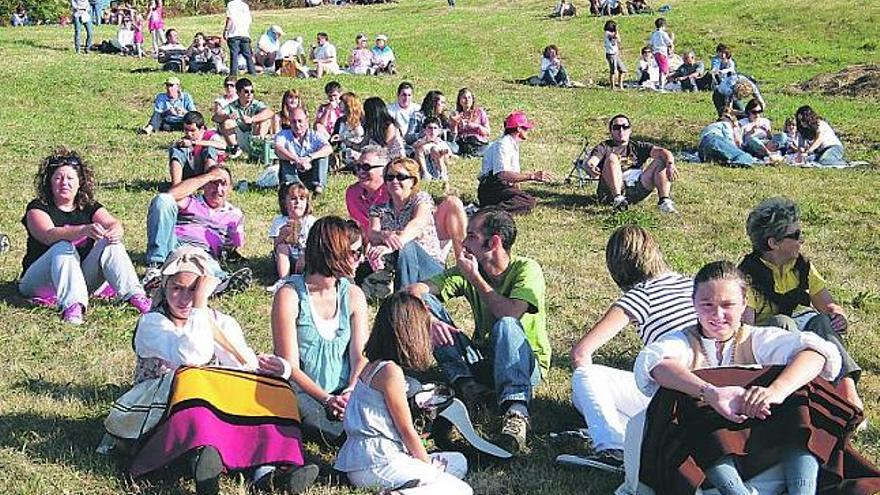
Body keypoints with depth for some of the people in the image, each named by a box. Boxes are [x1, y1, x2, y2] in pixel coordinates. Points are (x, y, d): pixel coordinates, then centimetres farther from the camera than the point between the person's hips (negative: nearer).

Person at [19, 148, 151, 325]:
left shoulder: (89, 207, 9)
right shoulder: (38, 208, -3)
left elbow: (113, 223, -10)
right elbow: (49, 235, -25)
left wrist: (115, 231, -37)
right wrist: (84, 230, -43)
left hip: (83, 280, 3)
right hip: (39, 282, -3)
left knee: (111, 244, -18)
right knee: (63, 248, -31)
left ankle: (135, 295, -37)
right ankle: (72, 305, -52)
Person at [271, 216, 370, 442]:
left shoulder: (353, 295, 6)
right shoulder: (290, 296, -10)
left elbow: (360, 356, 0)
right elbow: (290, 367, -12)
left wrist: (351, 393, -20)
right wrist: (327, 400, -24)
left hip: (344, 392, 4)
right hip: (304, 394, -4)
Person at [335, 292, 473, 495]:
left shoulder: (372, 367, 13)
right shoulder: (391, 371, -15)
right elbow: (407, 431, -10)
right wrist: (427, 463, 5)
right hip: (376, 465, -10)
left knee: (458, 461, 18)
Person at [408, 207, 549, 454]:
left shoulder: (527, 269, -14)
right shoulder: (467, 269, -2)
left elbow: (511, 313, -32)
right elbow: (415, 290, -10)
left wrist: (474, 277, -21)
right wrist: (428, 318, -31)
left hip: (526, 364, -5)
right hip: (482, 359, 5)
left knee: (505, 325, -39)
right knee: (424, 301, -11)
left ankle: (516, 412, -45)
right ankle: (467, 385, -21)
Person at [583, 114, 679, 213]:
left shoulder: (638, 146, 24)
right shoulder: (605, 147, 18)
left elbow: (662, 152, 9)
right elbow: (590, 162, -3)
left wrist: (671, 165, -14)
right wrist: (591, 168, -29)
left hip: (638, 188, 2)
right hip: (612, 190, -2)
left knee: (662, 160, -8)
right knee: (612, 157, -23)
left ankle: (664, 201, -27)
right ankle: (618, 199, -39)